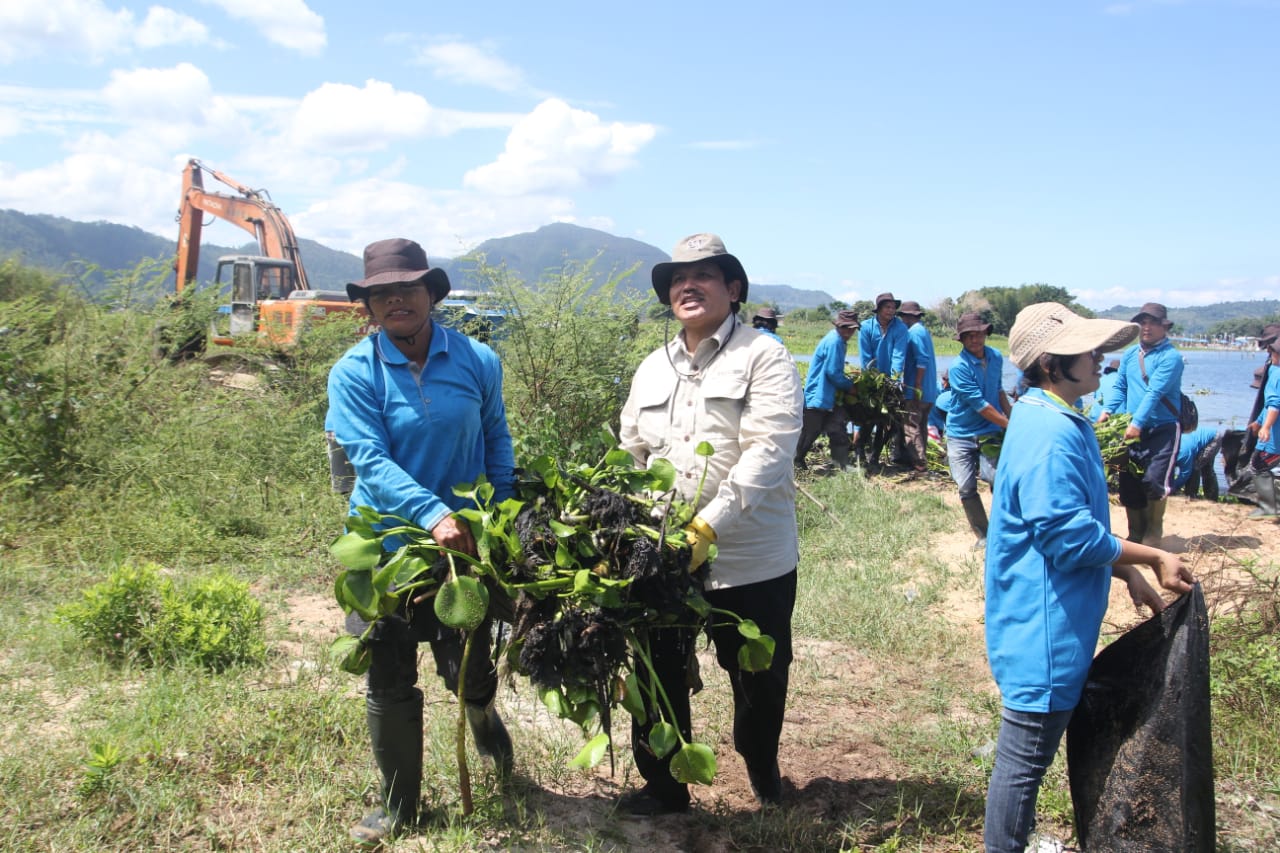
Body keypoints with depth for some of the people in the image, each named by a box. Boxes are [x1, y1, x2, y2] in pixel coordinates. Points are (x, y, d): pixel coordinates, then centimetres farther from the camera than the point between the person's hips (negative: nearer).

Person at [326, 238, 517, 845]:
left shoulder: (477, 361, -3)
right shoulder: (354, 373, -9)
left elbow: (497, 442, 9)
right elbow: (369, 459, -19)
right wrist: (434, 514, -31)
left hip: (466, 541, 1)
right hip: (386, 543, -1)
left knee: (467, 669, 9)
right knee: (389, 684, 8)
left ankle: (484, 717, 48)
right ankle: (398, 808, 28)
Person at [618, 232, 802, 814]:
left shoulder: (763, 358, -8)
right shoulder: (653, 369, 12)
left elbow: (768, 451, -19)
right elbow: (632, 453, 17)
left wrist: (707, 527, -27)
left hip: (752, 562, -4)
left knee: (759, 679, 14)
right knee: (659, 674, 11)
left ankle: (762, 767, 41)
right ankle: (662, 785, 31)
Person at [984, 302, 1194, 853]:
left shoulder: (1059, 422, 11)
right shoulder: (1050, 434, -23)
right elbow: (1071, 537, -25)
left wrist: (1128, 573, 12)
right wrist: (1153, 558, -14)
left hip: (1056, 622, 11)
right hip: (1043, 627, -11)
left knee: (1029, 754, 23)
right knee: (1025, 757, 2)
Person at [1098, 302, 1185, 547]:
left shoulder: (1170, 357, -10)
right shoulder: (1130, 355, 10)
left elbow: (1154, 393, -19)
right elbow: (1119, 387, 13)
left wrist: (1137, 422, -28)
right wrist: (1107, 411, -5)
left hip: (1163, 428, -6)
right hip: (1133, 430, 6)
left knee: (1154, 480, -13)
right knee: (1128, 482, 6)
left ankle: (1153, 533, 9)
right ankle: (1136, 535, 22)